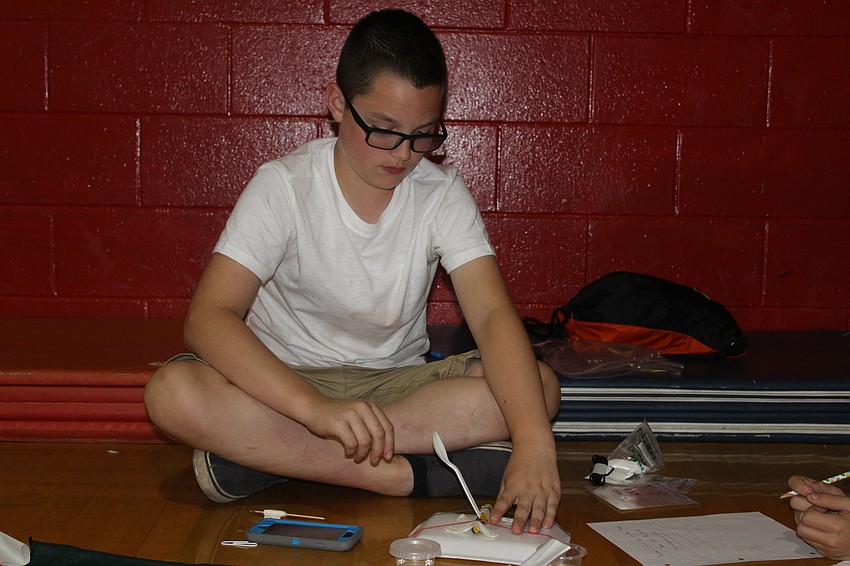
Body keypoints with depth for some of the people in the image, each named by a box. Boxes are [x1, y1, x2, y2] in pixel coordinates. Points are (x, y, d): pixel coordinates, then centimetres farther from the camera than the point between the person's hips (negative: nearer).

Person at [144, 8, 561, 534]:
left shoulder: (442, 193, -7)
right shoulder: (284, 186, -14)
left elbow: (493, 315, -20)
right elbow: (207, 319, -25)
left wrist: (533, 440, -38)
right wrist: (316, 407, -41)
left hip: (396, 383, 3)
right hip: (287, 382, -2)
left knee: (541, 386, -25)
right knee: (173, 393, -32)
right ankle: (403, 475, -30)